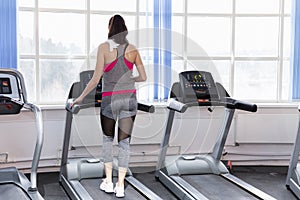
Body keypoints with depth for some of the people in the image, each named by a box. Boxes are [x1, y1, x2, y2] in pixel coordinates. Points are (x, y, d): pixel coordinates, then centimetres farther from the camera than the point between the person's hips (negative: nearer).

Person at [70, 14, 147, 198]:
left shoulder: (104, 47, -7)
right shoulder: (133, 49, 2)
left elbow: (96, 79, -10)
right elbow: (143, 77, 5)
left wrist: (81, 97, 0)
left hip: (109, 99, -2)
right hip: (129, 98, 2)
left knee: (108, 139, 18)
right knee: (125, 141, 6)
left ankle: (108, 182, 16)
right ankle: (120, 186, 6)